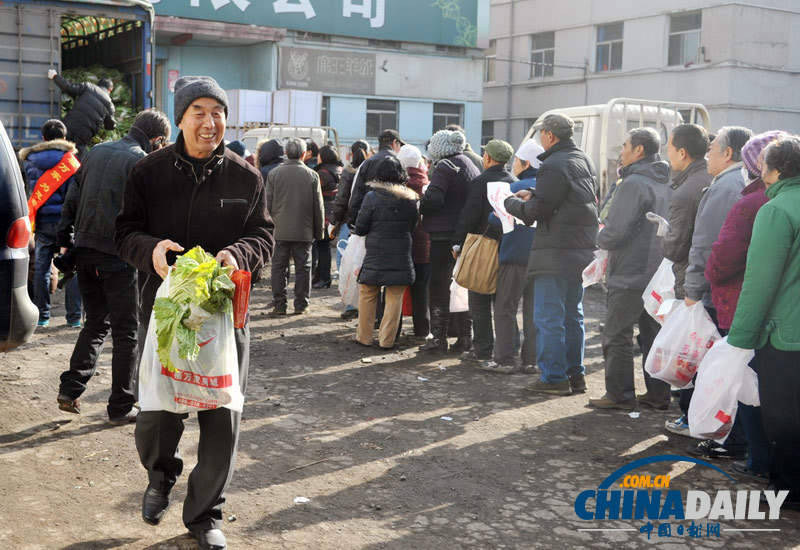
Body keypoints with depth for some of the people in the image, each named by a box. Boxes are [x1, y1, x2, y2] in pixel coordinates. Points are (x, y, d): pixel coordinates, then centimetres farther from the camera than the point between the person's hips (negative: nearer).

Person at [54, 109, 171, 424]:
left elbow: (72, 198, 13)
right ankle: (120, 407, 9)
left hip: (84, 249, 7)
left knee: (96, 322, 20)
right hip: (117, 254, -6)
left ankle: (71, 389, 10)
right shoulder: (141, 162, -11)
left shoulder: (96, 152, 11)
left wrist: (66, 239, 16)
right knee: (126, 331, 4)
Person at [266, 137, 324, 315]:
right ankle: (301, 304, 10)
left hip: (280, 230, 1)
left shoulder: (274, 174, -1)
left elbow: (268, 204, 3)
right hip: (304, 231, 0)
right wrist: (319, 230, 11)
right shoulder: (311, 175, -2)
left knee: (279, 267, 7)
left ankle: (279, 305, 6)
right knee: (303, 267, 8)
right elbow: (318, 206, 2)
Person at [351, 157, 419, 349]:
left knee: (367, 296, 12)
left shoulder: (372, 197, -9)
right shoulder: (411, 199, 1)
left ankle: (364, 336, 19)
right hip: (401, 257, 2)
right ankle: (387, 340, 11)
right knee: (395, 298, 8)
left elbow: (360, 228, -5)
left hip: (375, 257, -2)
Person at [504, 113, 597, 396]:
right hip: (583, 251, 9)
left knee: (549, 318, -2)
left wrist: (511, 202, 3)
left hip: (556, 253, -9)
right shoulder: (584, 160, 14)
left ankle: (553, 378, 2)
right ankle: (575, 374, 22)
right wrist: (533, 195, 17)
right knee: (573, 315, 16)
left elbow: (537, 211, -15)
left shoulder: (554, 166, -17)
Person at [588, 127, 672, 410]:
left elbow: (615, 233, -22)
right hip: (658, 274, 9)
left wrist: (600, 236, 2)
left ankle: (620, 395, 7)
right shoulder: (665, 184, 11)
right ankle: (658, 395, 21)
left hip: (629, 276, -9)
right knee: (654, 335, 14)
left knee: (617, 336, 2)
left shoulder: (633, 183, -16)